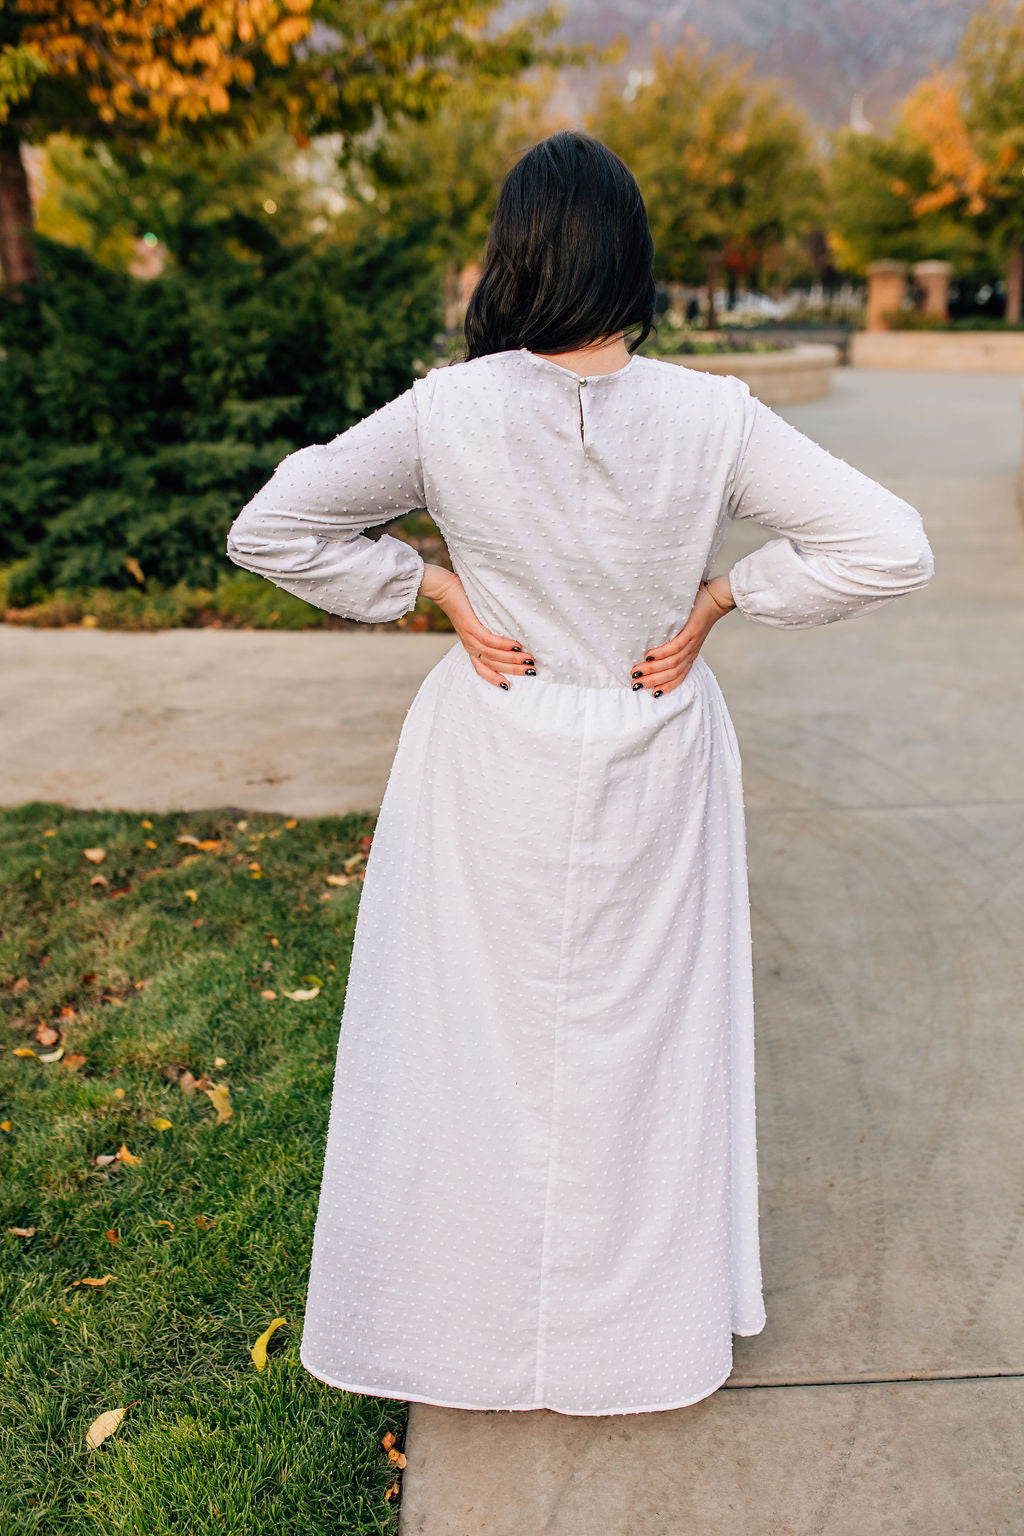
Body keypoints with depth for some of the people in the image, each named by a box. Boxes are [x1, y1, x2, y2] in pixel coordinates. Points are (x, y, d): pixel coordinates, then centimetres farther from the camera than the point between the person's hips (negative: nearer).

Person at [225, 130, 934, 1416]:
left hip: (490, 765, 0)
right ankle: (643, 1309, 42)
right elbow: (890, 548, -12)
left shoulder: (446, 413, -14)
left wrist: (434, 591, -5)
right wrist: (719, 599, -7)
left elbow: (267, 529, -8)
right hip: (655, 770, 1)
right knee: (644, 1031, 19)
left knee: (475, 1028, 17)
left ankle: (469, 1313, 39)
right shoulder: (711, 417, -14)